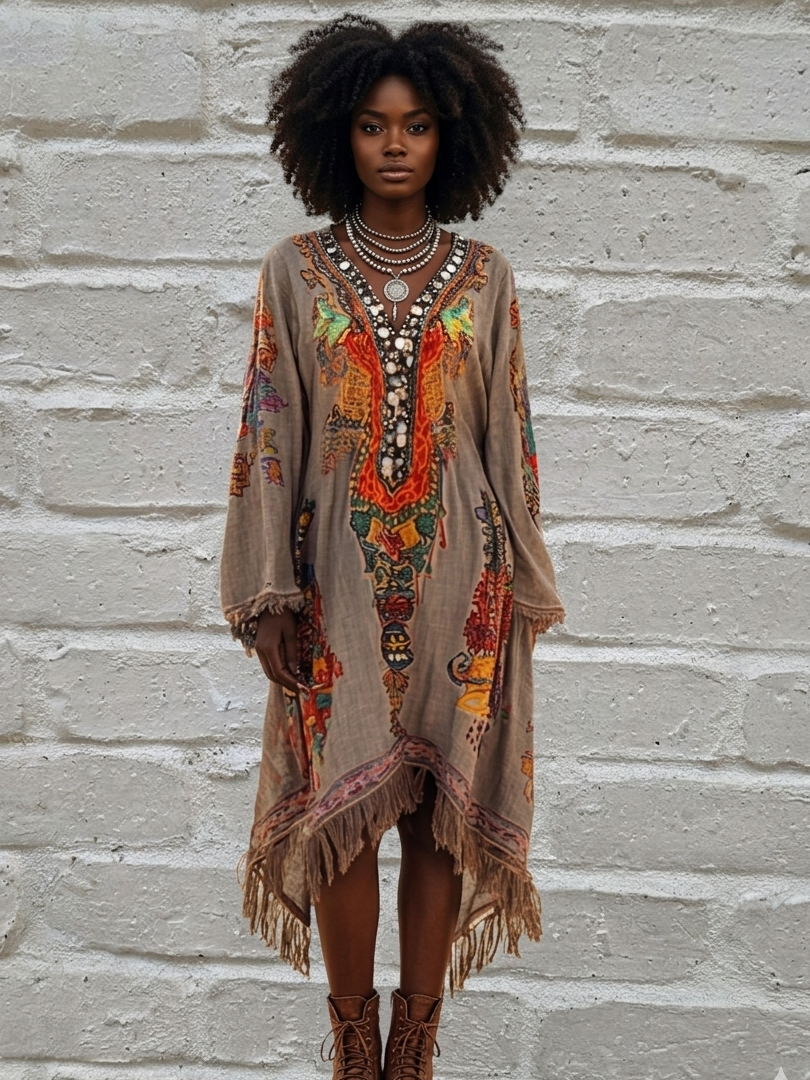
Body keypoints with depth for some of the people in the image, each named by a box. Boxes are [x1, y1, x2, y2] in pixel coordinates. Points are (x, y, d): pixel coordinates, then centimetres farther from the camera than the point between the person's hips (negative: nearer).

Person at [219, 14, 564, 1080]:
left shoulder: (484, 276, 6)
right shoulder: (295, 272, 4)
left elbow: (507, 434, 7)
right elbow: (268, 434, 1)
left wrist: (522, 582, 4)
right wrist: (268, 595, -4)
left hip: (457, 580, 1)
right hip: (340, 576, 0)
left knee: (442, 810, 4)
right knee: (341, 805, 2)